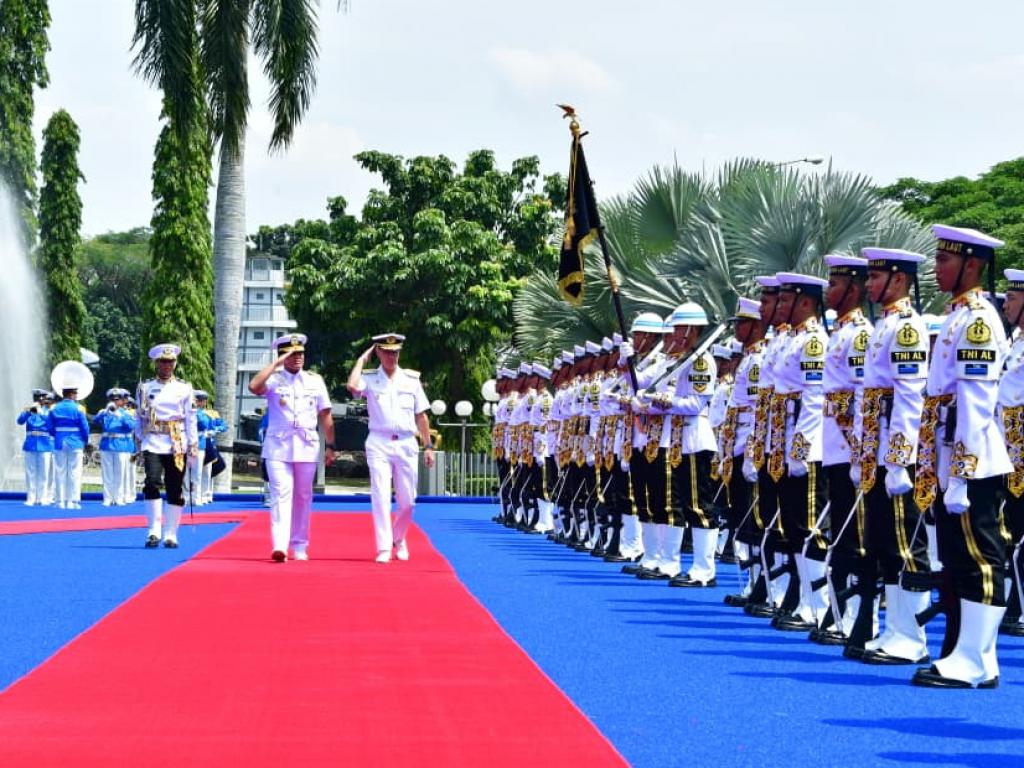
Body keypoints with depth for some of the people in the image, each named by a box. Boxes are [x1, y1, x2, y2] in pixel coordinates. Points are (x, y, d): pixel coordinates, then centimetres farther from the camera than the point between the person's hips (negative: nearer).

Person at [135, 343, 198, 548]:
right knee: (152, 483, -18)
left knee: (175, 490, 2)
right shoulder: (145, 388, 8)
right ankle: (154, 531, -12)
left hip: (177, 445, 1)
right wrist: (139, 444, 10)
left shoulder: (184, 389, 7)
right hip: (153, 444, -1)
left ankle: (170, 535, 9)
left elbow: (191, 419, 6)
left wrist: (193, 448, 2)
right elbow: (140, 419, 12)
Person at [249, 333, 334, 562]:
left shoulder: (315, 380, 9)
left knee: (303, 497, 9)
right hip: (278, 447, -3)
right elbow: (254, 387, -22)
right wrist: (276, 364, -16)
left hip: (306, 447, 3)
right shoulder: (274, 379, 1)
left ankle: (299, 546, 19)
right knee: (281, 493, -14)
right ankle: (279, 546, -24)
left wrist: (330, 446, 7)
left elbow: (325, 415, 11)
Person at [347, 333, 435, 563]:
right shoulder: (369, 378, 2)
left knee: (407, 500, 5)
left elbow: (421, 415, 12)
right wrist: (361, 360, -7)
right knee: (381, 497, -8)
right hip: (379, 443, -2)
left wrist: (428, 446, 8)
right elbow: (353, 386, -21)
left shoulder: (411, 379, 9)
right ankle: (384, 549, -6)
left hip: (406, 444, 2)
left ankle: (399, 539, 30)